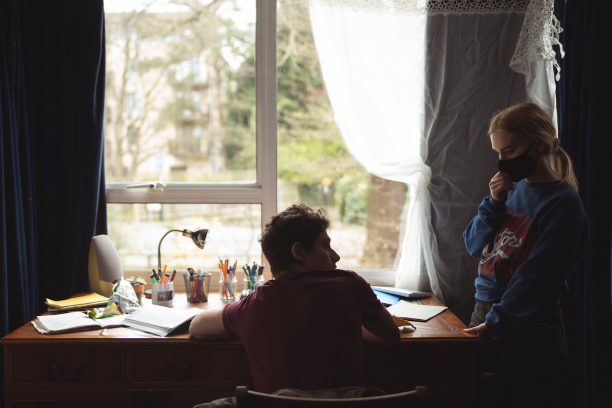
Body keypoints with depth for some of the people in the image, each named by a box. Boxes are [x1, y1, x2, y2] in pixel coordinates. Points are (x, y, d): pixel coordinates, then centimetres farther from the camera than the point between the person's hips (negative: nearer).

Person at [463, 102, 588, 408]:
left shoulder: (562, 202, -11)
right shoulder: (511, 189, 9)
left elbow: (538, 275, -16)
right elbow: (474, 246, 10)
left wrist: (499, 322, -17)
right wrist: (494, 203, -4)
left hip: (527, 329, -6)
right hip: (483, 314, 6)